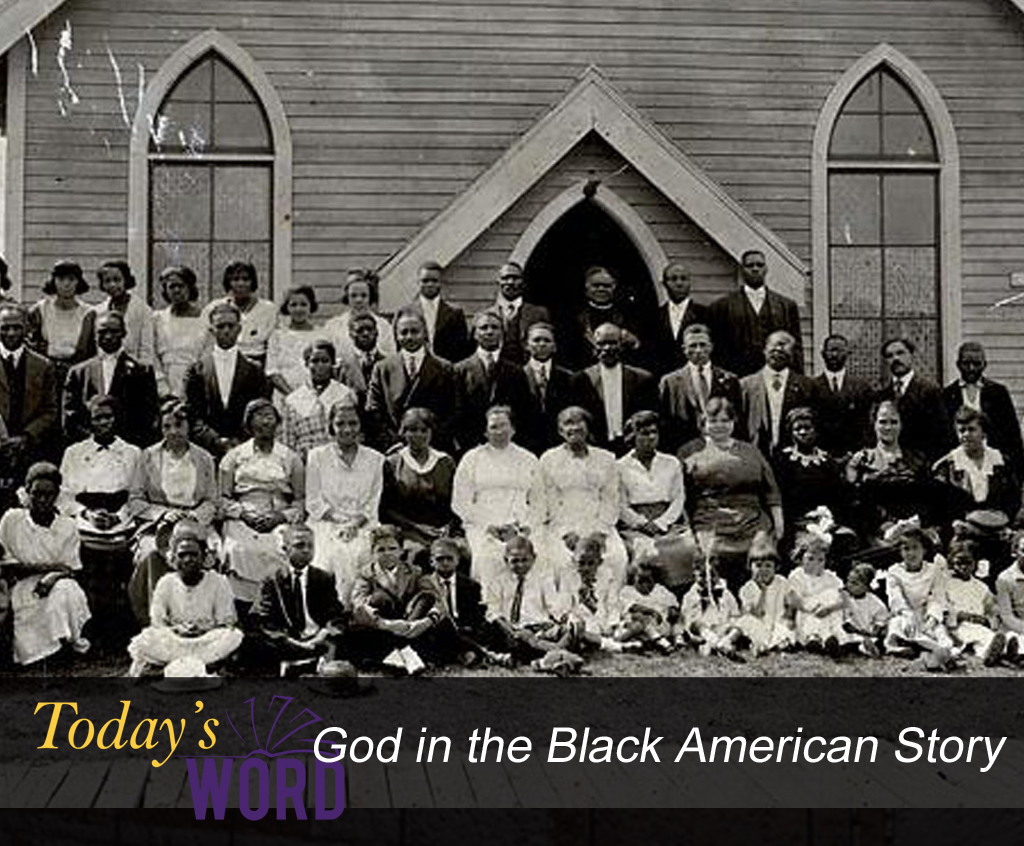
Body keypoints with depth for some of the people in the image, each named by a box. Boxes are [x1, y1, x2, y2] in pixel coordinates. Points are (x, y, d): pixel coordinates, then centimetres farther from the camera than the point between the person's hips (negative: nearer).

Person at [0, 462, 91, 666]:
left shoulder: (67, 527, 6)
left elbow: (71, 570, 1)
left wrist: (53, 577, -22)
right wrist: (45, 567, -13)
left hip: (58, 590, 1)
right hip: (23, 594, -1)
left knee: (66, 588, -34)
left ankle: (70, 640, -19)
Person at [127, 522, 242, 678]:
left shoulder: (218, 582, -3)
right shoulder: (166, 584, 1)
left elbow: (227, 624, -4)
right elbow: (156, 624, 0)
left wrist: (204, 630, -23)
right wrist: (177, 629, -21)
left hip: (207, 640, 0)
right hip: (174, 643, 0)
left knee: (234, 636, -33)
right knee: (145, 639, -28)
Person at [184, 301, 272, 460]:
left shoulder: (253, 369, 8)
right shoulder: (197, 370, 9)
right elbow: (193, 417, 4)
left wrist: (240, 441, -9)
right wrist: (216, 441, -10)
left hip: (245, 448, 0)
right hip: (208, 452, 0)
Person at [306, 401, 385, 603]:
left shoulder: (375, 459, 13)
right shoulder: (317, 456, 10)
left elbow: (374, 503, 9)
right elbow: (313, 502, 5)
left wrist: (355, 524, -8)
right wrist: (340, 523, -7)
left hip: (362, 528, 1)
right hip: (327, 525, -1)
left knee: (359, 552, -27)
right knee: (335, 554, -28)